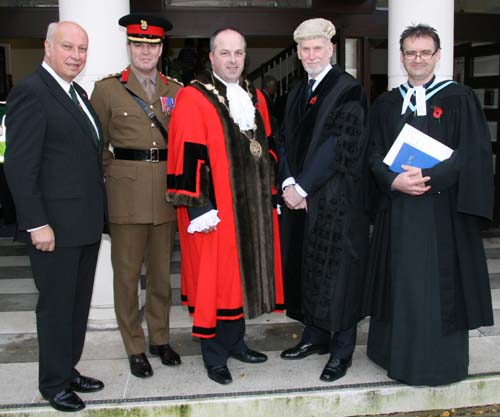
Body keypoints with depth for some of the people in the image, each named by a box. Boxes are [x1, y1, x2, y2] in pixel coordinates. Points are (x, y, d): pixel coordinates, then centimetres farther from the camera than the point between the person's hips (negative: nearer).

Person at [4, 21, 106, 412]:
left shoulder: (78, 93, 14)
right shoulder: (30, 92, -12)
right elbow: (19, 166, -17)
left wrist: (97, 210, 13)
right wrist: (36, 224, -19)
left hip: (86, 223, 8)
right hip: (55, 225, -8)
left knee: (78, 303, 17)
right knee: (56, 306, 6)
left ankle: (68, 369, 33)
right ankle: (54, 383, 23)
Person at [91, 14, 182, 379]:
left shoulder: (176, 90, 10)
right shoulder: (107, 89, 2)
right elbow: (97, 144, 5)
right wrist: (111, 177, -1)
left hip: (167, 193, 3)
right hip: (127, 194, -2)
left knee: (162, 271, 13)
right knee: (127, 272, 5)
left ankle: (160, 338, 29)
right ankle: (135, 348, 19)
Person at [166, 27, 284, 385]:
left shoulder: (255, 98, 13)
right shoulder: (193, 98, -8)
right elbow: (187, 157, -14)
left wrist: (270, 194, 14)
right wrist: (197, 208, -18)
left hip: (252, 207, 7)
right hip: (214, 210, -7)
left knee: (244, 275, 14)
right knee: (215, 278, 1)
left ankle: (236, 341, 31)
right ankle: (215, 355, 16)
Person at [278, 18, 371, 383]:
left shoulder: (348, 90, -8)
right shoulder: (297, 94, 15)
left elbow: (340, 146, -16)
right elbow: (288, 142, 12)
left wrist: (302, 187, -15)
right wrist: (289, 183, -5)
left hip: (337, 198, -7)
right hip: (300, 197, 7)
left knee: (336, 270, -1)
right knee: (307, 267, 12)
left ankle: (342, 350, 11)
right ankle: (315, 335, 27)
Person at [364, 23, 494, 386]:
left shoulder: (459, 98, 1)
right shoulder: (386, 104, 11)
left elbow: (474, 152, -6)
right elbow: (375, 155, 5)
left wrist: (430, 177, -18)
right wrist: (394, 180, -14)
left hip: (443, 209, -2)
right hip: (397, 209, 3)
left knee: (441, 283, 2)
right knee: (402, 281, 7)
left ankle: (442, 360, 17)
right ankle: (401, 355, 21)